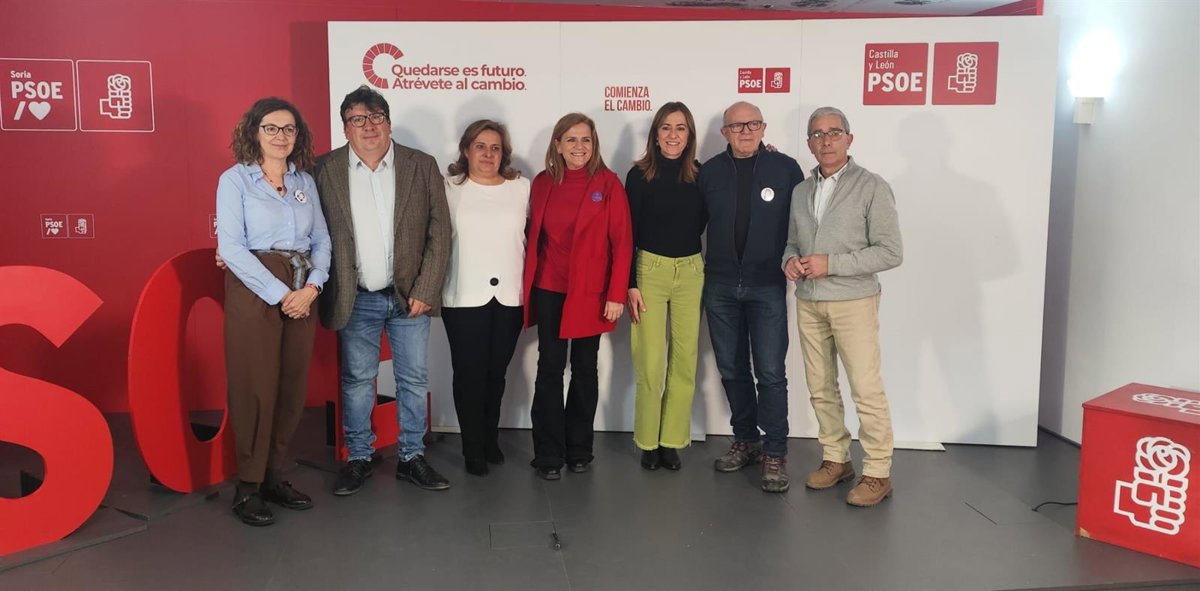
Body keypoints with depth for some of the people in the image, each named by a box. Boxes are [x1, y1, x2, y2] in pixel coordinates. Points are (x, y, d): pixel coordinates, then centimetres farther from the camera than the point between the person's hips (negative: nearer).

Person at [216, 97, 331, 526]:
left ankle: (274, 477, 20)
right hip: (253, 292, -5)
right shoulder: (235, 179, -1)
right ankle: (247, 487, 10)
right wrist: (279, 294, -14)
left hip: (301, 296, 5)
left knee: (292, 387, 6)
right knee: (256, 388, -2)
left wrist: (312, 287, -8)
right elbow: (231, 246, -10)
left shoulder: (305, 181, 13)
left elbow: (322, 240, 10)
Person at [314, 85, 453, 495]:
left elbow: (439, 233, -2)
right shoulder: (327, 170, -2)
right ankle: (358, 459, 25)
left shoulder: (421, 166, -1)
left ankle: (412, 458, 23)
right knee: (356, 381, 10)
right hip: (356, 300, 0)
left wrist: (425, 291, -8)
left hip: (410, 295, 1)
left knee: (414, 380, 9)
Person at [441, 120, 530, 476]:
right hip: (464, 297, -2)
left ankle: (490, 440, 29)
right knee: (469, 374, 3)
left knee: (497, 373, 12)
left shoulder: (521, 187, 6)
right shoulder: (449, 189, 1)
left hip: (510, 296, 2)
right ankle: (473, 449, 16)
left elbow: (531, 236, 11)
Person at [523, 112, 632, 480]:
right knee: (549, 369, 3)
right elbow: (533, 236, 8)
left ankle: (579, 449, 23)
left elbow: (622, 241, -6)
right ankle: (548, 454, 12)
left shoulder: (607, 183, -4)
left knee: (584, 369, 9)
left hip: (590, 292, -1)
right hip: (548, 291, 2)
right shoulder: (542, 183, 4)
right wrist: (528, 285, 4)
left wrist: (617, 294, -11)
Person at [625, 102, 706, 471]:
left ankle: (673, 440, 18)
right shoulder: (639, 175, -4)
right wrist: (630, 284, -8)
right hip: (650, 270, -3)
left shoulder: (700, 174, 3)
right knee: (651, 362, -4)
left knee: (685, 361, 6)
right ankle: (648, 441, 12)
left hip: (691, 272, 3)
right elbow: (628, 233, -3)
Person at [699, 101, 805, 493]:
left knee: (770, 372, -3)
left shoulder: (785, 168, -2)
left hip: (767, 287, -3)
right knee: (732, 369, 11)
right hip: (720, 286, 3)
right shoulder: (709, 172, 4)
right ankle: (745, 441, 27)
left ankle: (775, 453, 9)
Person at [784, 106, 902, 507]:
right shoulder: (801, 191, 13)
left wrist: (831, 263, -17)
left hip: (853, 302, -5)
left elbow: (890, 252, -11)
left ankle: (877, 473, 6)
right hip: (808, 303, 6)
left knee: (866, 390, -4)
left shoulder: (871, 187, -5)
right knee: (821, 388, 11)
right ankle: (835, 459, 24)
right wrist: (789, 260, -3)